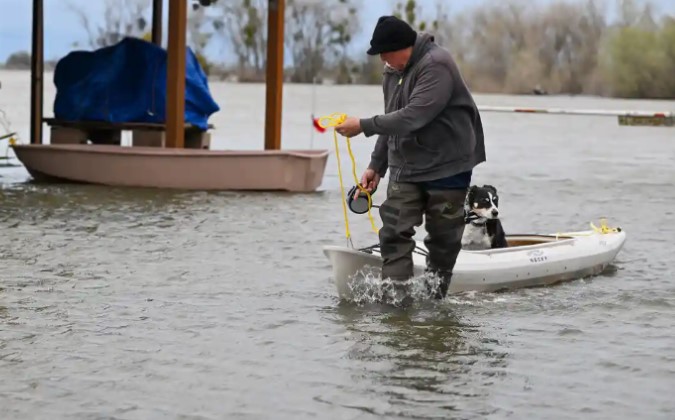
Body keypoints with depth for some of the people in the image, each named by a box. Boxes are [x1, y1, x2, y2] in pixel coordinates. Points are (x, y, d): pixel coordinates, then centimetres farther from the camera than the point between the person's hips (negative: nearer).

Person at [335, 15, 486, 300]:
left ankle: (434, 298, 16)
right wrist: (376, 166, 13)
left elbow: (412, 117, -30)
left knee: (442, 238, 4)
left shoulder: (436, 66, -20)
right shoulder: (393, 71, 7)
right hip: (404, 167, 7)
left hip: (446, 167, -7)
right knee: (394, 232, -6)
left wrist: (364, 126, -28)